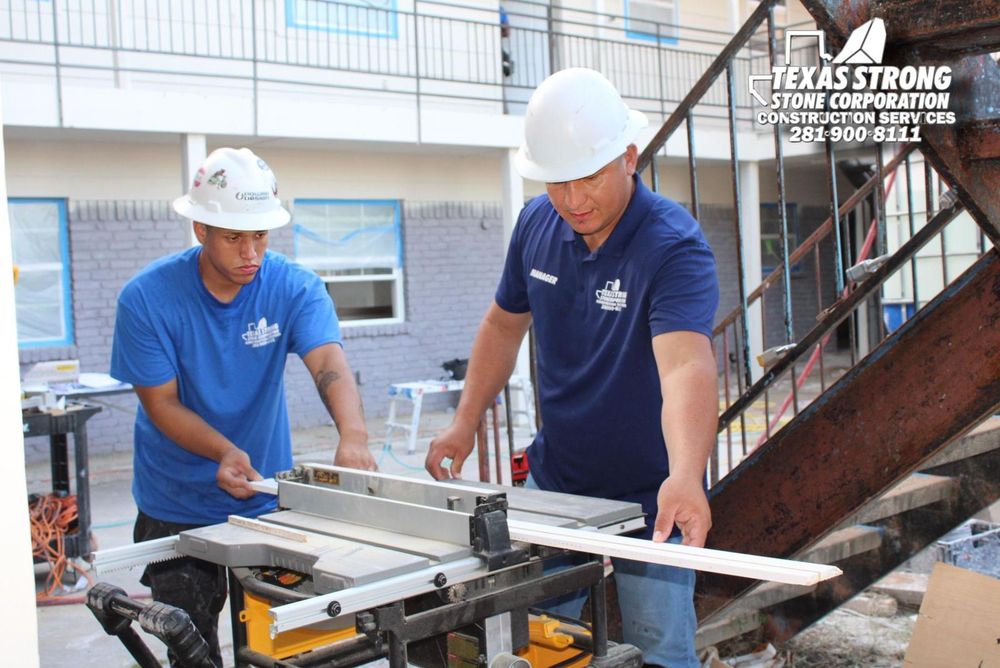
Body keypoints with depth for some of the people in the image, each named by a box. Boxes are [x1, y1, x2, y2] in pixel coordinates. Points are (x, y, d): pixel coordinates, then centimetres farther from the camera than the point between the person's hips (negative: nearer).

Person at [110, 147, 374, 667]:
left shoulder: (295, 288, -13)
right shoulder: (147, 298, -16)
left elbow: (328, 361, -29)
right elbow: (161, 403, -13)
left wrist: (352, 435, -49)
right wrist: (225, 452, -31)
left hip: (268, 496, 1)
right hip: (177, 507, -1)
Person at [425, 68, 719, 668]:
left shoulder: (675, 247, -24)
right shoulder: (537, 224, -5)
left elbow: (686, 367, -41)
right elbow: (505, 324, 10)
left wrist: (685, 478, -57)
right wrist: (465, 424, 2)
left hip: (651, 498, -5)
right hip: (553, 483, 6)